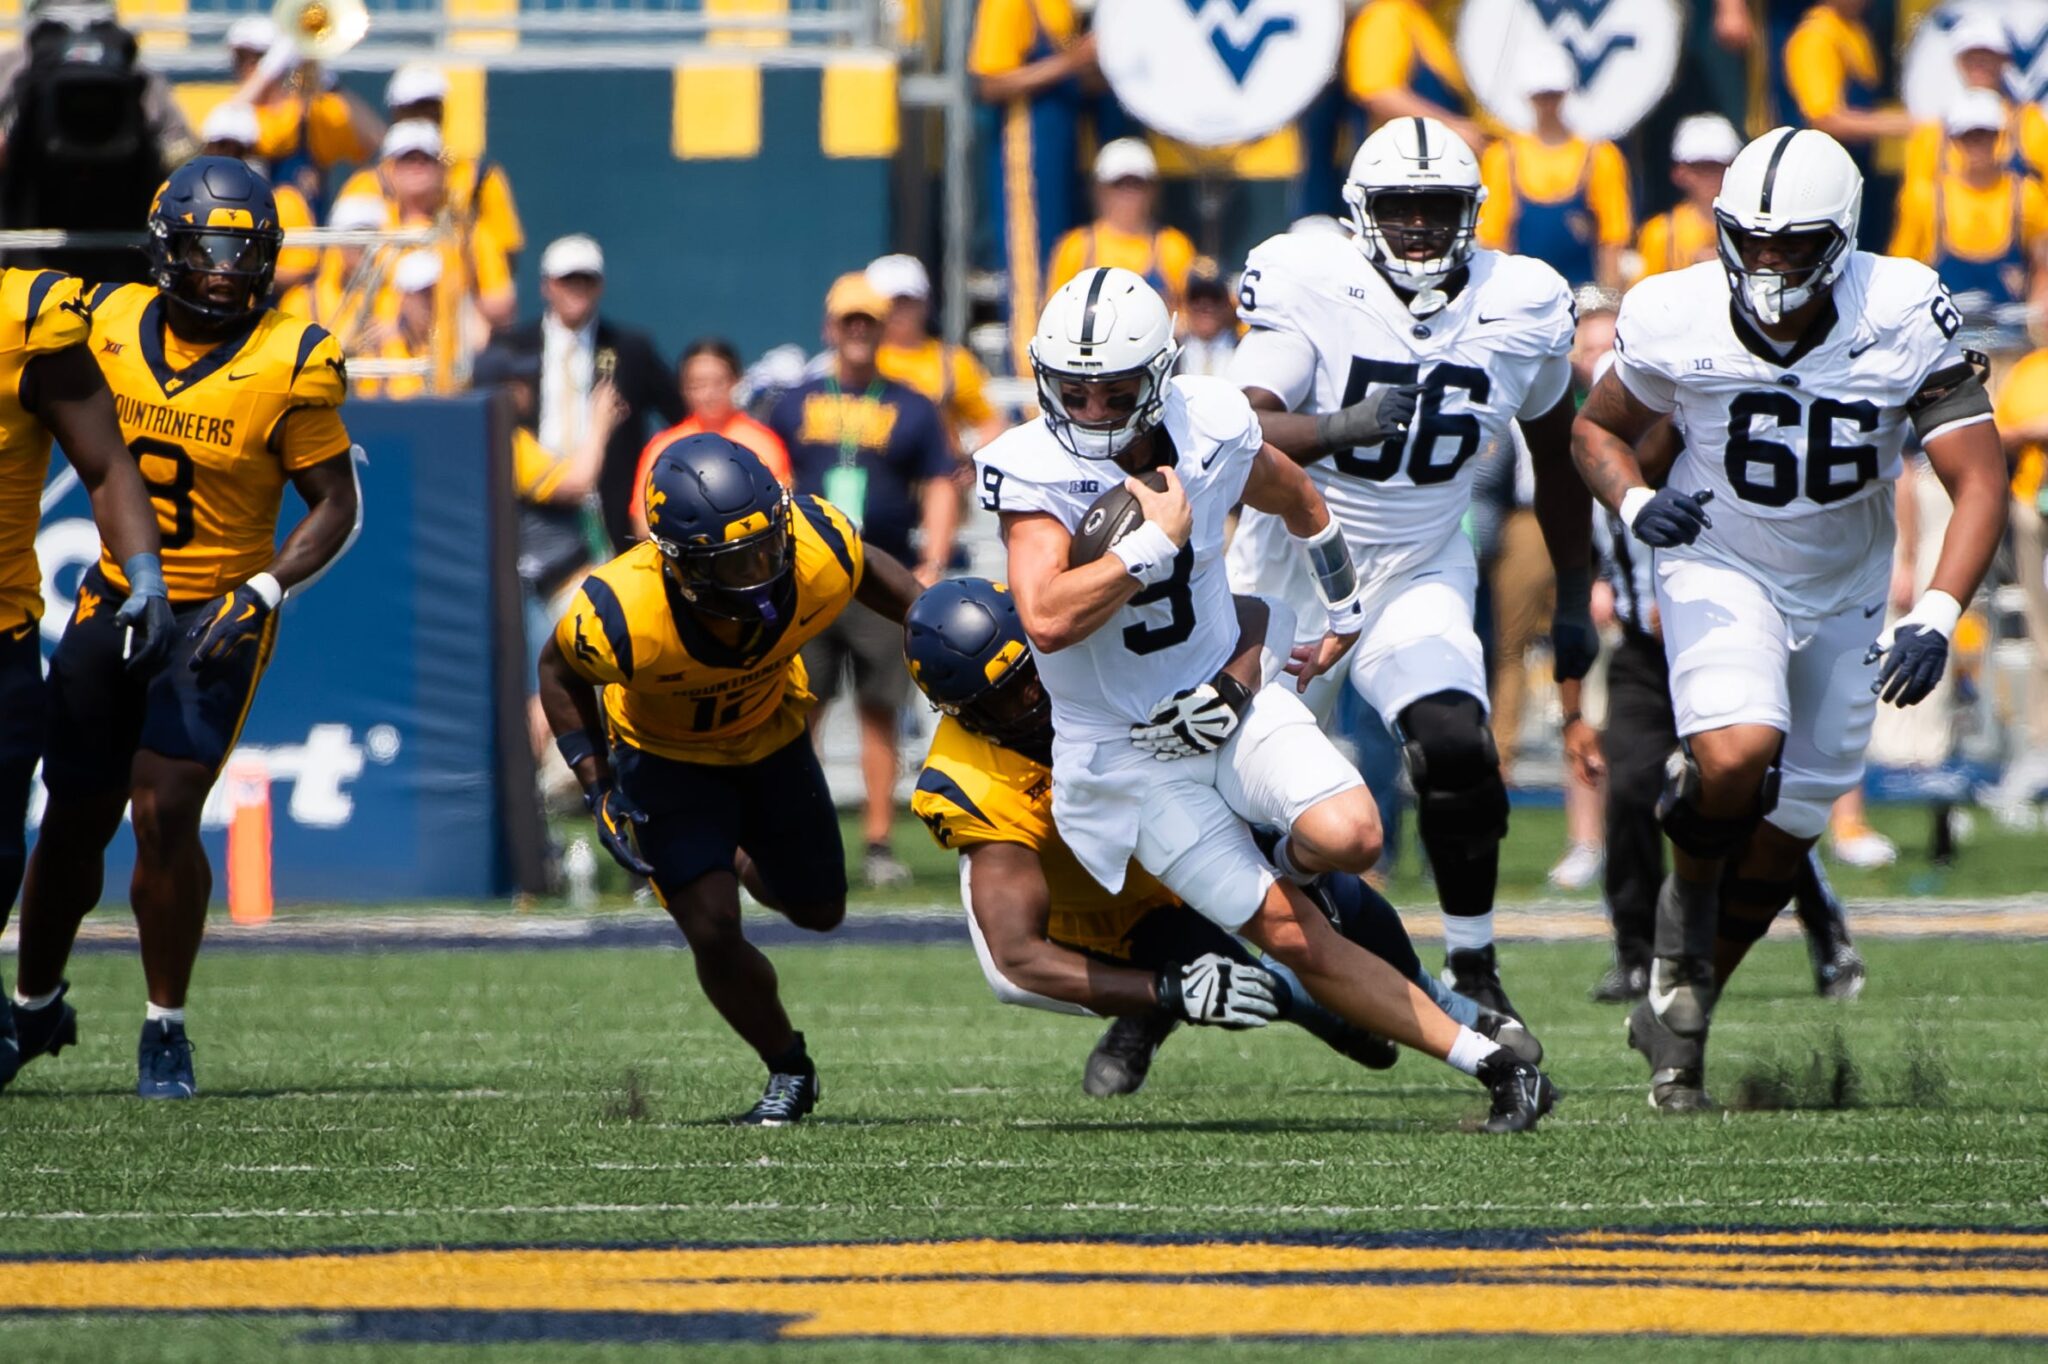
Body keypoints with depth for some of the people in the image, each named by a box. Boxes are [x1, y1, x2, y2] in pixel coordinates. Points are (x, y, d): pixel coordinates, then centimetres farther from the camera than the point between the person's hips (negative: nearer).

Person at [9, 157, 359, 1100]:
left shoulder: (292, 363, -11)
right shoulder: (108, 324, -2)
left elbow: (336, 506, -5)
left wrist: (260, 593, -17)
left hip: (215, 621, -3)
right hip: (113, 601, 3)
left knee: (164, 815, -14)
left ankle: (166, 1027, 1)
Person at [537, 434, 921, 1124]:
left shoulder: (817, 557, -36)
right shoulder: (622, 617, -41)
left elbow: (870, 569, -8)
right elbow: (560, 671, -16)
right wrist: (599, 789, -19)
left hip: (770, 736, 3)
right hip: (667, 757, -3)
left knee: (819, 911, 16)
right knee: (713, 931, -15)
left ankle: (741, 858, 51)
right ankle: (788, 1071, 12)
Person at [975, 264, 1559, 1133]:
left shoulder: (1212, 431, -8)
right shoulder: (1033, 471, -20)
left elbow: (1298, 501, 16)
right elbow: (1046, 620, -35)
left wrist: (1344, 615, 26)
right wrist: (1156, 541, -29)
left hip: (1229, 701, 3)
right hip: (1130, 754, -3)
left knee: (1348, 836, -25)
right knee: (1290, 937, -10)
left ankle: (1294, 860, 13)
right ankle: (1489, 1061, -2)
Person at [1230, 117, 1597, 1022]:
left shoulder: (1518, 311, -6)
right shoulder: (1310, 288, -17)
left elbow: (1556, 450, 11)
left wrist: (1573, 601, 14)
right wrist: (1337, 428, -46)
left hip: (1419, 575, 2)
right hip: (1296, 562, -2)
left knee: (1457, 754, -22)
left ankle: (1473, 971, -6)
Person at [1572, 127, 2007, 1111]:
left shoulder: (1902, 320, -22)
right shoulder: (1678, 320, -18)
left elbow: (1979, 480, -21)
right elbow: (1598, 429, 2)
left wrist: (1936, 621, -35)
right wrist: (1637, 504, -20)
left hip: (1841, 594, 2)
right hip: (1720, 567, -2)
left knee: (1782, 836, 6)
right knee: (1737, 758, -30)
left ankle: (1678, 1024, 27)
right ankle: (1688, 894, 2)